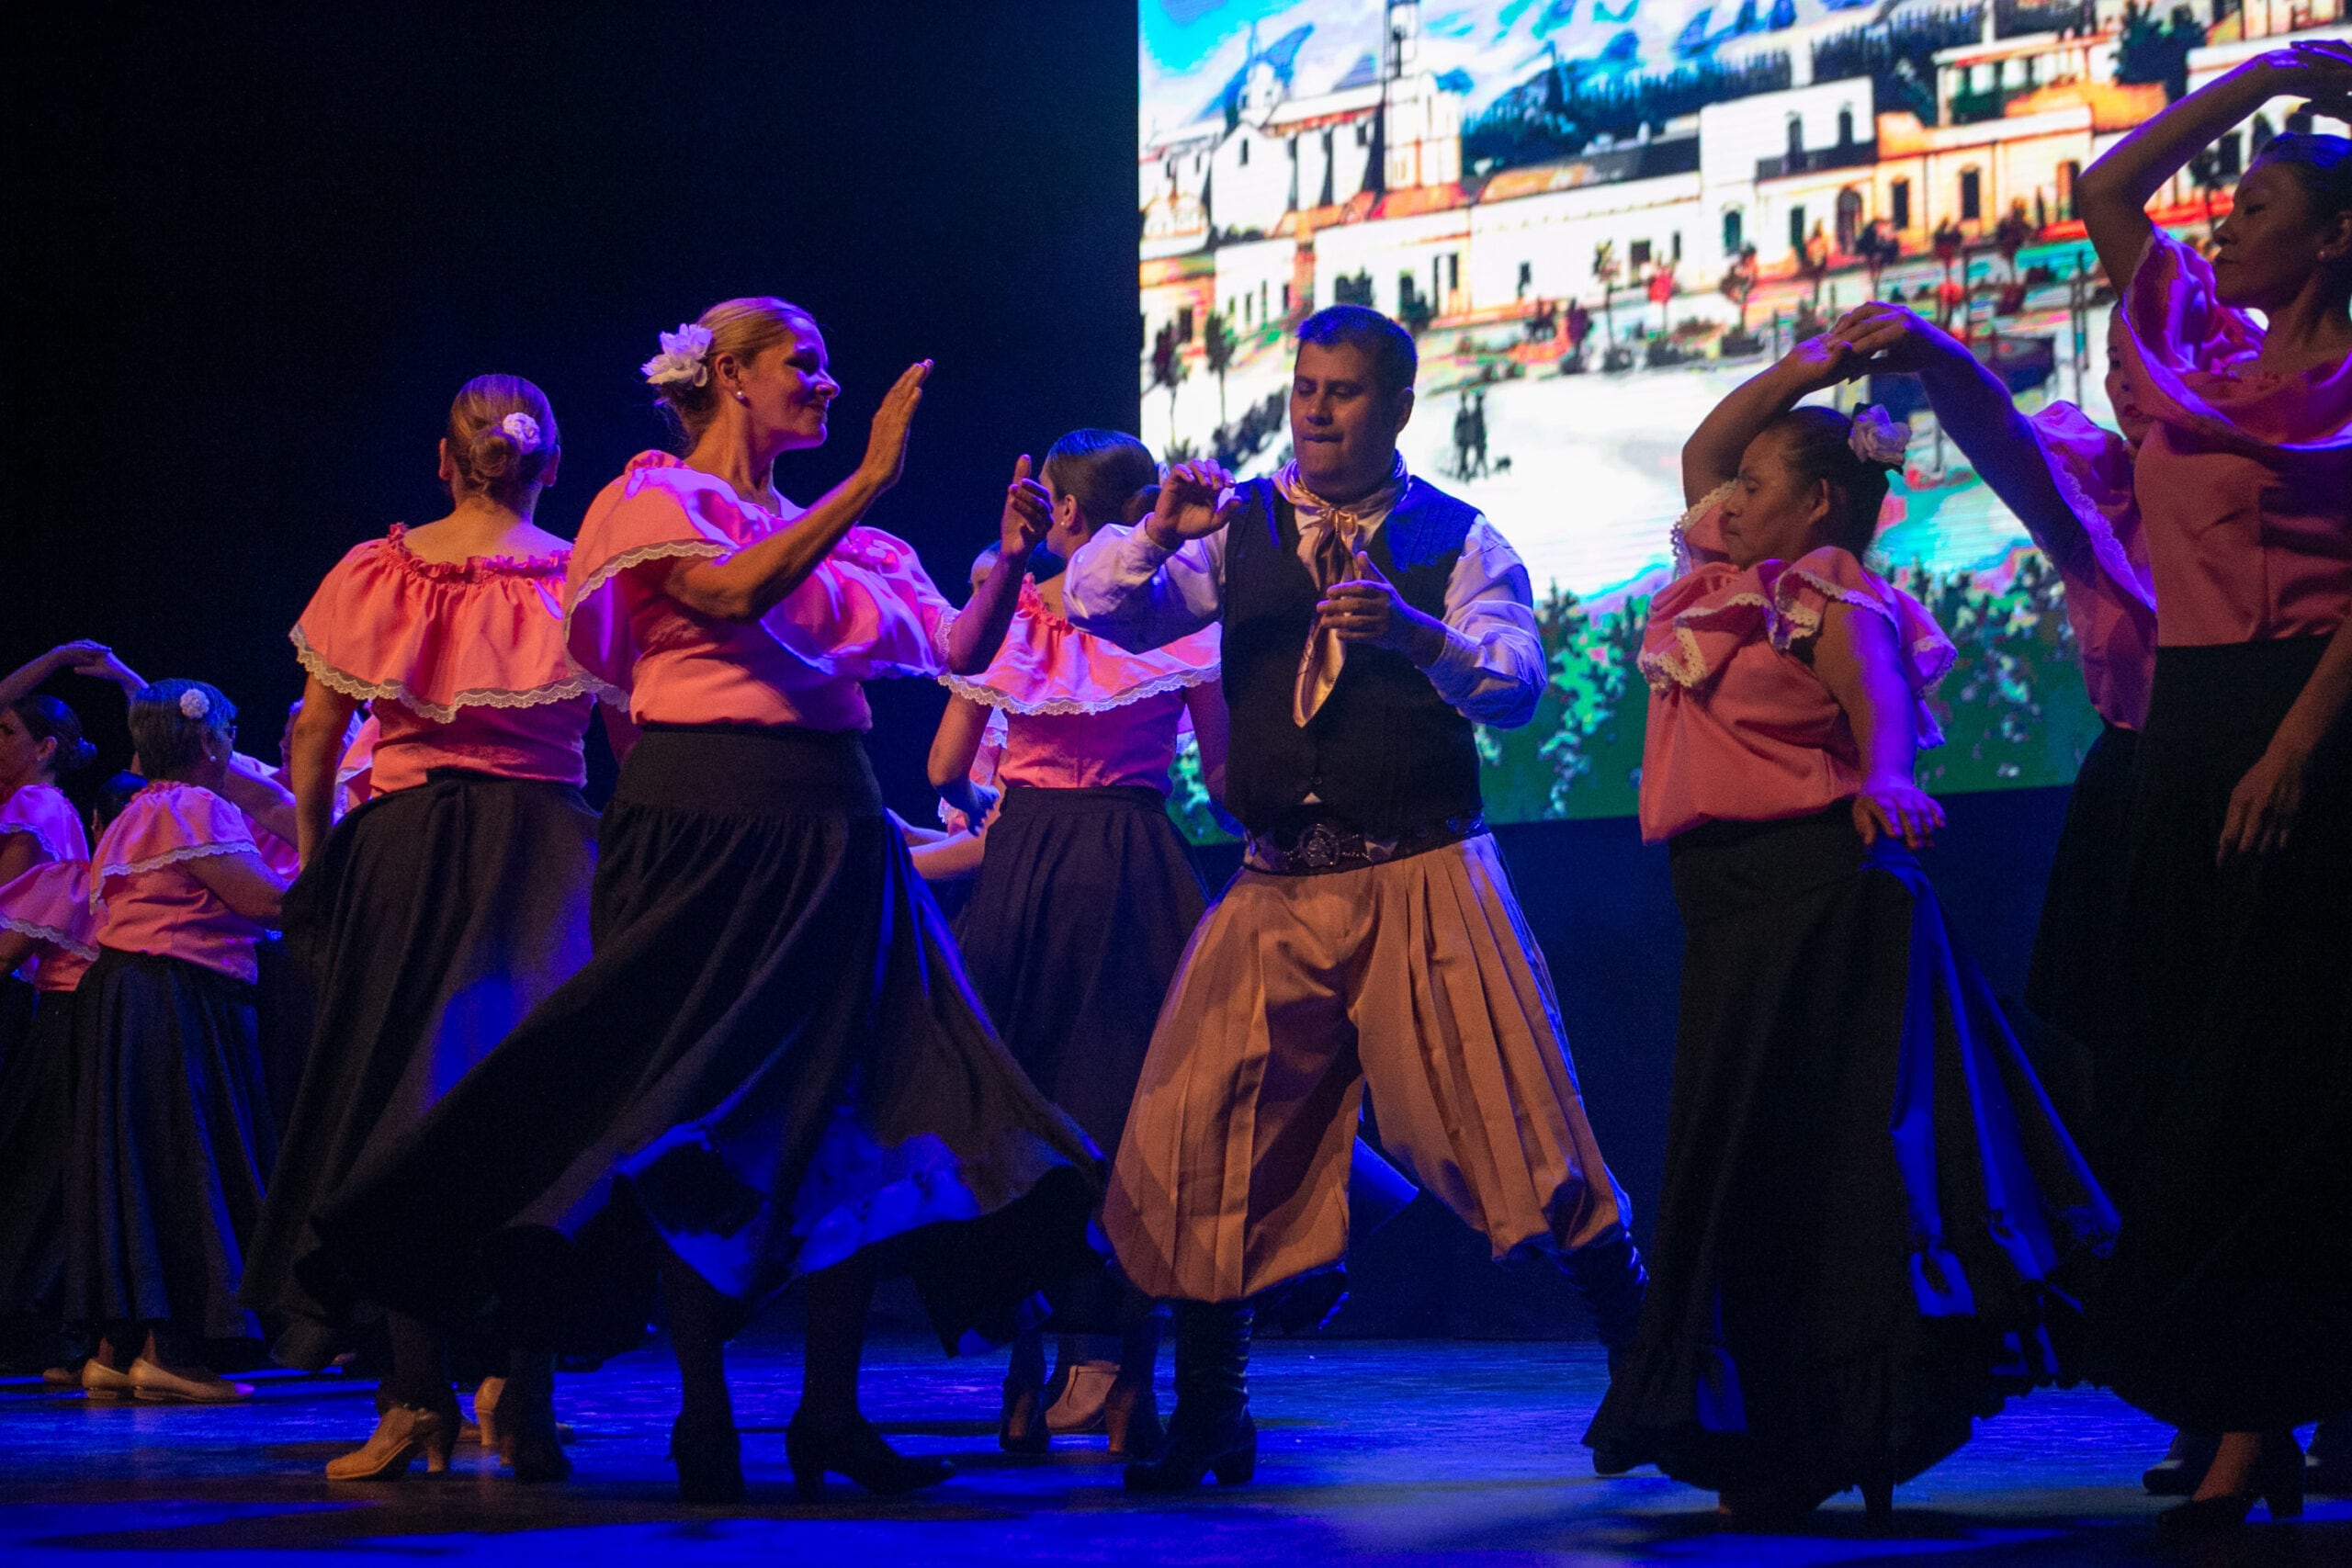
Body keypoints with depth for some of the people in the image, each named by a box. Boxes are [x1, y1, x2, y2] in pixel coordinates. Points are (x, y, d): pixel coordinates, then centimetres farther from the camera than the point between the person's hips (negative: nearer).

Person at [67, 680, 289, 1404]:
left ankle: (114, 1349, 7)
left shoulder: (131, 817, 21)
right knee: (182, 1160, -8)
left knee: (130, 1167, 8)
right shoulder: (196, 809, -9)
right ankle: (163, 1349, -12)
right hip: (177, 1003, -10)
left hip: (116, 995, 10)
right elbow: (264, 900, -16)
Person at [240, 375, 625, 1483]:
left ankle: (418, 1398, -2)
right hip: (544, 850, 0)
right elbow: (636, 743, 3)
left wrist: (316, 851, 19)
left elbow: (312, 743, 6)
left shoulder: (375, 576, 4)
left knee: (397, 1099, 4)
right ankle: (519, 1388, -11)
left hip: (400, 851, 0)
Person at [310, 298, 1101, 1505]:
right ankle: (703, 1415, 0)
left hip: (833, 832, 6)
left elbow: (955, 653, 14)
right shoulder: (659, 497, 1)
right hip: (706, 824, -6)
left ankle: (830, 1407, 5)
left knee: (853, 1107, 0)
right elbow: (733, 593, -18)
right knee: (696, 1104, -4)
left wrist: (1008, 564, -3)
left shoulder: (840, 537, 19)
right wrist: (867, 482, -18)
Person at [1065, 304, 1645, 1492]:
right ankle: (1206, 1417, 11)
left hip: (1425, 878, -2)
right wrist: (1161, 532, -20)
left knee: (1511, 1125, -8)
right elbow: (1095, 608, 0)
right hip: (1276, 886, 3)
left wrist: (1418, 633, -28)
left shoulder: (1457, 539, 4)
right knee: (1204, 1140, -3)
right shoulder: (1237, 528, 10)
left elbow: (1516, 685, -9)